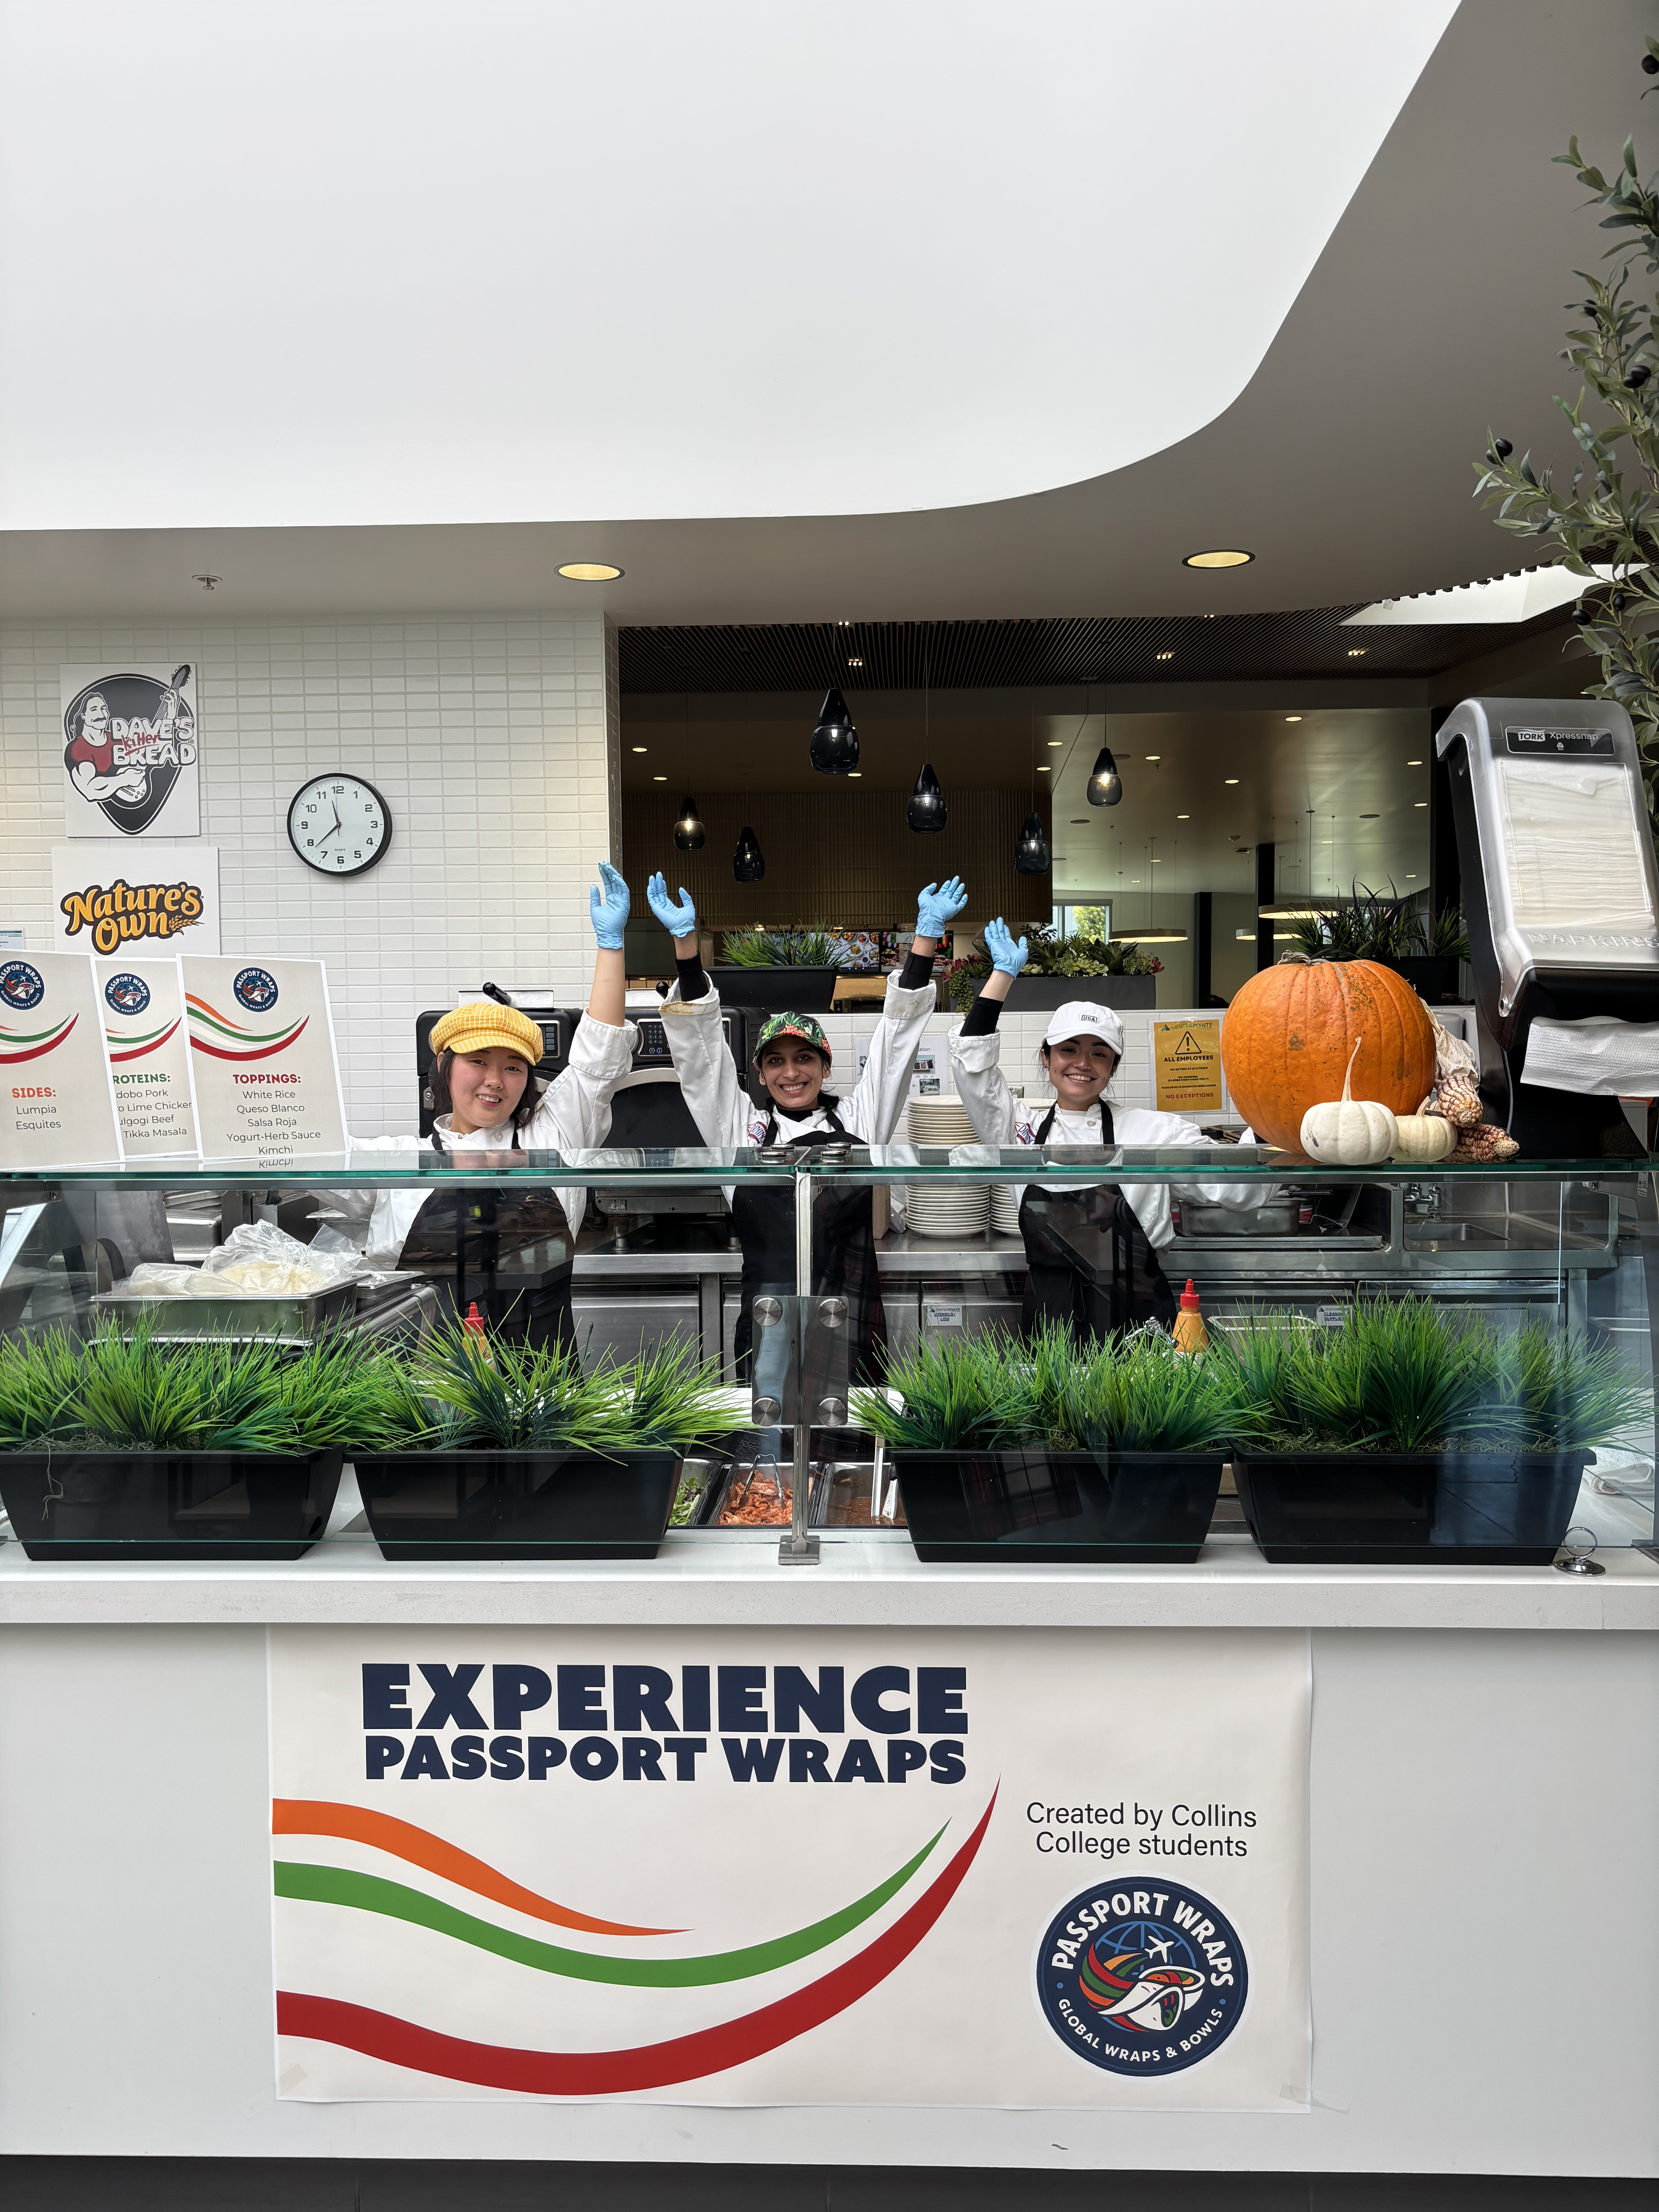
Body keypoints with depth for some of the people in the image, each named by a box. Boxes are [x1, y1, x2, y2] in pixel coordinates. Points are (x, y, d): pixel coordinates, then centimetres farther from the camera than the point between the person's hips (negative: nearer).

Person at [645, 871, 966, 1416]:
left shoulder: (859, 1118, 17)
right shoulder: (741, 1126, 15)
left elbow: (897, 1034, 15)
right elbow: (699, 1048, 10)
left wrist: (928, 935, 10)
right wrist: (684, 942, 3)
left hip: (852, 1324, 1)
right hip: (771, 1307, -1)